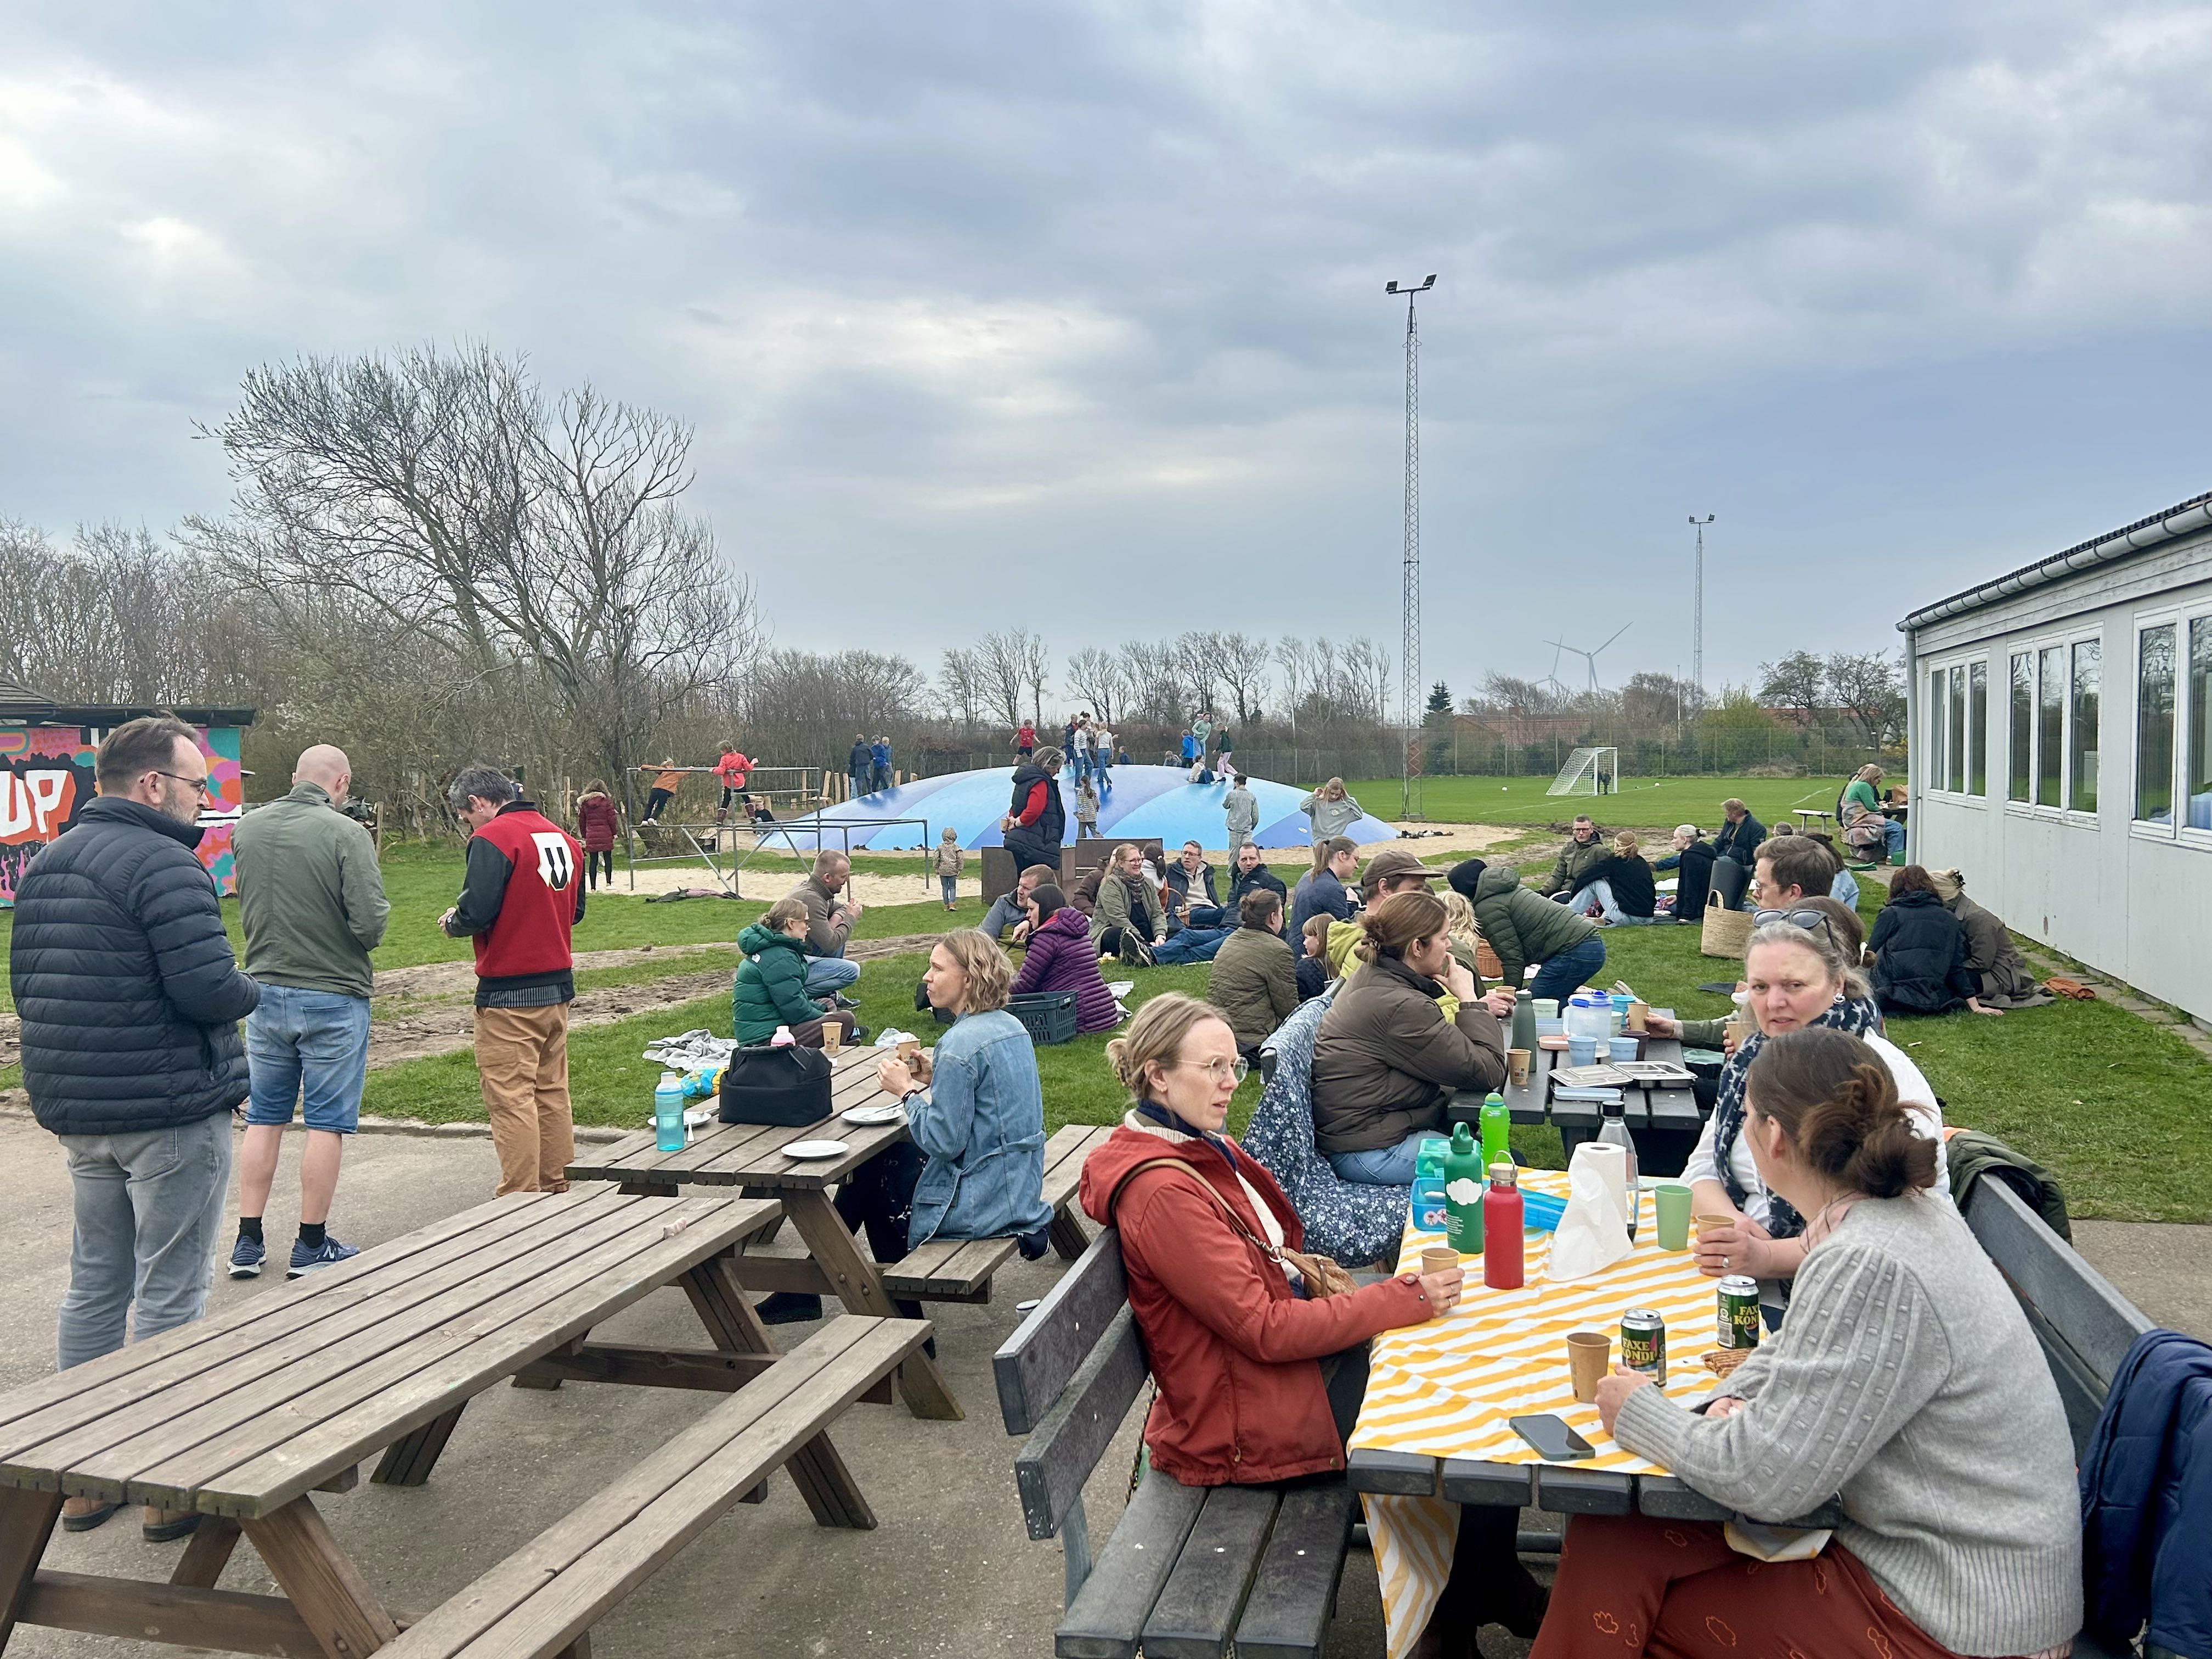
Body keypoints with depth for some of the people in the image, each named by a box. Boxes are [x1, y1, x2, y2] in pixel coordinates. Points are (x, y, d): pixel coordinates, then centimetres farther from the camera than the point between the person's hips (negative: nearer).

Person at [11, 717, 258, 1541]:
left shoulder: (44, 865, 11)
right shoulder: (163, 865, -18)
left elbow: (24, 984, 15)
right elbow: (210, 990, -25)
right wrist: (252, 990, -4)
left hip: (76, 1113, 9)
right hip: (172, 1113, -8)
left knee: (95, 1286, 17)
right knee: (170, 1293, 1)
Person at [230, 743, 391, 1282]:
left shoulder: (246, 828, 1)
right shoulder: (346, 834, -16)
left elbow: (244, 909, 16)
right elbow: (370, 925, -19)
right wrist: (376, 897, 1)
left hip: (266, 992, 5)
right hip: (333, 995, -5)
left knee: (263, 1119, 15)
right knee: (327, 1123, 5)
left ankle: (247, 1242, 19)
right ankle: (312, 1246, 12)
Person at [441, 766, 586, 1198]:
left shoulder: (492, 839, -14)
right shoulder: (563, 838, 10)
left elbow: (476, 913, -20)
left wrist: (452, 923, 0)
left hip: (509, 994, -8)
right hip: (558, 988, 8)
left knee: (511, 1097, -2)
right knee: (552, 1092, 15)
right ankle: (557, 1191, 23)